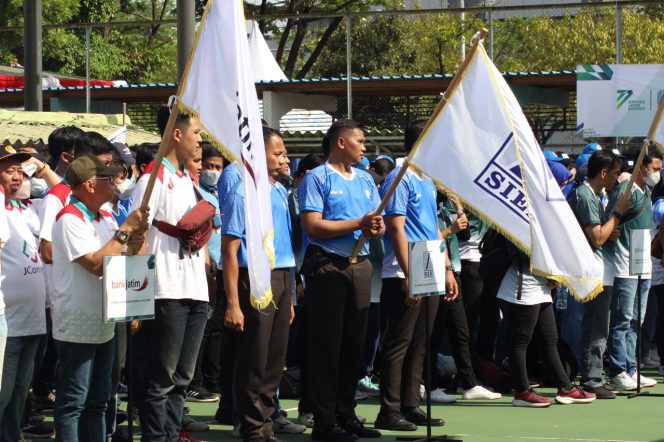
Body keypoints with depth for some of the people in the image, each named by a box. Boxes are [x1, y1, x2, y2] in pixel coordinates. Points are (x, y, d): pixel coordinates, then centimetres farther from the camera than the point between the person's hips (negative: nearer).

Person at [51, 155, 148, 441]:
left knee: (98, 401, 14)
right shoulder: (69, 219, -14)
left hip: (103, 327, 9)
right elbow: (96, 264, -23)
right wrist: (126, 230, -18)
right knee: (72, 403, -5)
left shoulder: (106, 218, 11)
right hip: (77, 328, -9)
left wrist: (135, 242, -5)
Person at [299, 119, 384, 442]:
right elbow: (313, 227, -14)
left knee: (353, 344, 9)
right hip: (328, 266, -7)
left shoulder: (365, 180, 17)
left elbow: (377, 223, 16)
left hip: (360, 266, 7)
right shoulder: (317, 179, -4)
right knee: (326, 346, -4)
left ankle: (346, 414, 16)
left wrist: (377, 228, -8)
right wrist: (358, 224, -14)